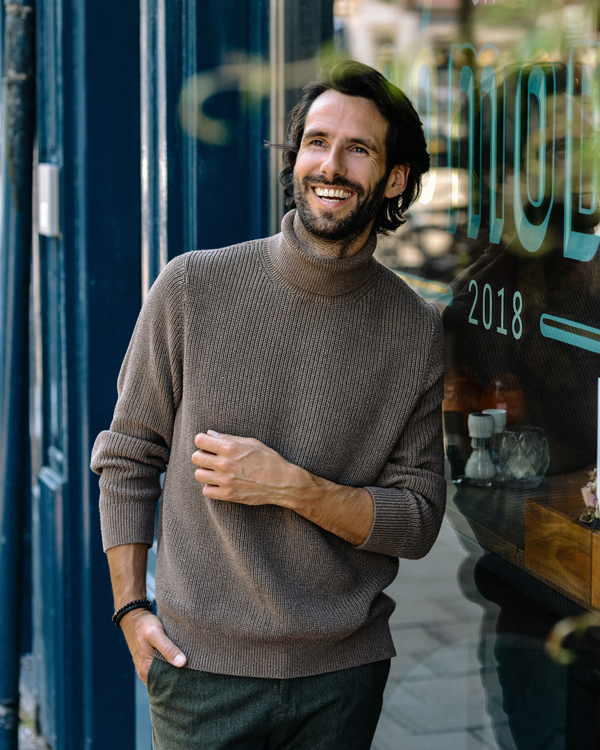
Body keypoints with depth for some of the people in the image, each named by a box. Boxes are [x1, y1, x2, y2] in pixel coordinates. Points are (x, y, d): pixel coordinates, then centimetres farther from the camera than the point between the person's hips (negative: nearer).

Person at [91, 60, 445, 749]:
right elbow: (126, 458, 3)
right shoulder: (193, 288, -5)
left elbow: (417, 523, -2)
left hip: (345, 671, 2)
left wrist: (292, 486, -16)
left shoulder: (418, 333, -2)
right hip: (203, 664, -1)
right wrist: (130, 608, -4)